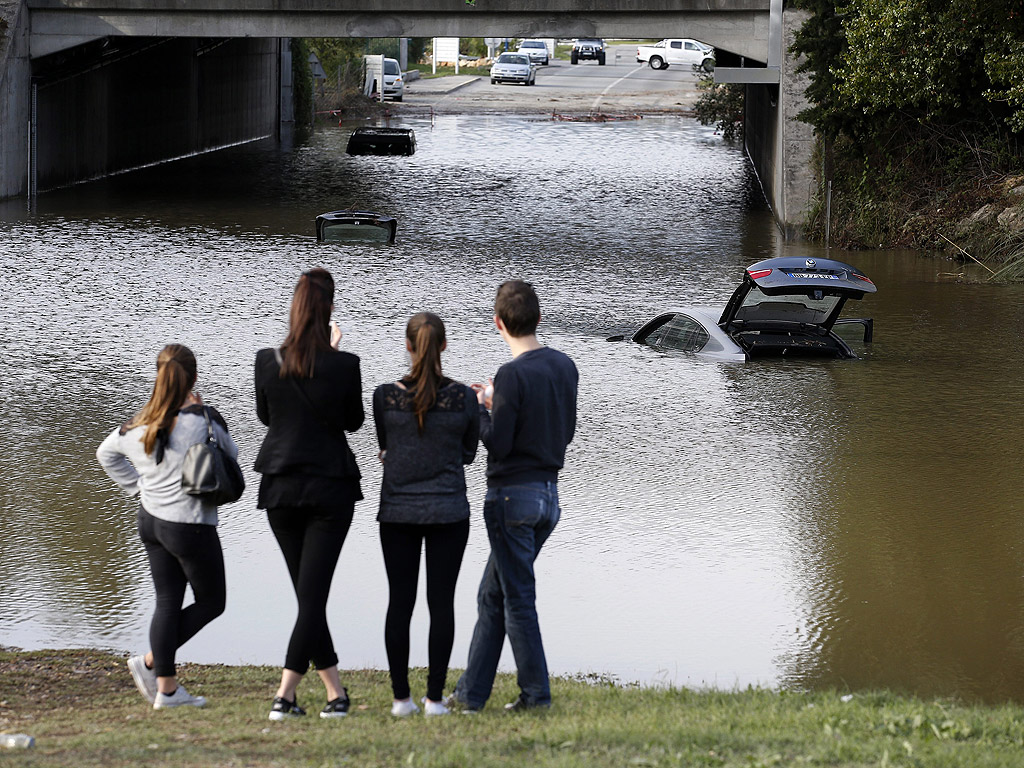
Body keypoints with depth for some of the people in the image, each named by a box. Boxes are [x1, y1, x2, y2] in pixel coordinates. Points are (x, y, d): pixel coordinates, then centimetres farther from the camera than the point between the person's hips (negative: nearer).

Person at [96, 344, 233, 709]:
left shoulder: (140, 423, 1)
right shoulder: (203, 421, -18)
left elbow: (106, 452, 17)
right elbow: (230, 454, -1)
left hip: (150, 519, 7)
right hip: (191, 525, -6)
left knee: (167, 601, 12)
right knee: (210, 601, 10)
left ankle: (166, 687, 10)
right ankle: (151, 661, 1)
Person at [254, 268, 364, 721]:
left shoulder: (268, 362, -7)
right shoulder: (344, 366, -13)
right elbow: (354, 422, 3)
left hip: (280, 490, 3)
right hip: (331, 488, -3)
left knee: (306, 592, 14)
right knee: (314, 592, -1)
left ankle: (335, 691, 17)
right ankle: (285, 696, -10)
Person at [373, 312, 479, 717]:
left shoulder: (385, 396, -7)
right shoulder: (463, 397, -8)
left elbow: (384, 448, 7)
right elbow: (468, 452, 6)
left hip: (397, 512, 1)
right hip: (448, 512, -1)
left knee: (400, 601, 6)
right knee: (442, 602, 5)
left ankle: (401, 696, 7)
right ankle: (435, 696, 4)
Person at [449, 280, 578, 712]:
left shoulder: (513, 375, -18)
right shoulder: (564, 367, 5)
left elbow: (498, 444, -18)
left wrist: (479, 408, -1)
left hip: (512, 495, -8)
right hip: (549, 494, 8)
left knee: (517, 598, 1)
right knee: (492, 595, 15)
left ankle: (536, 693, 3)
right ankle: (471, 693, 18)